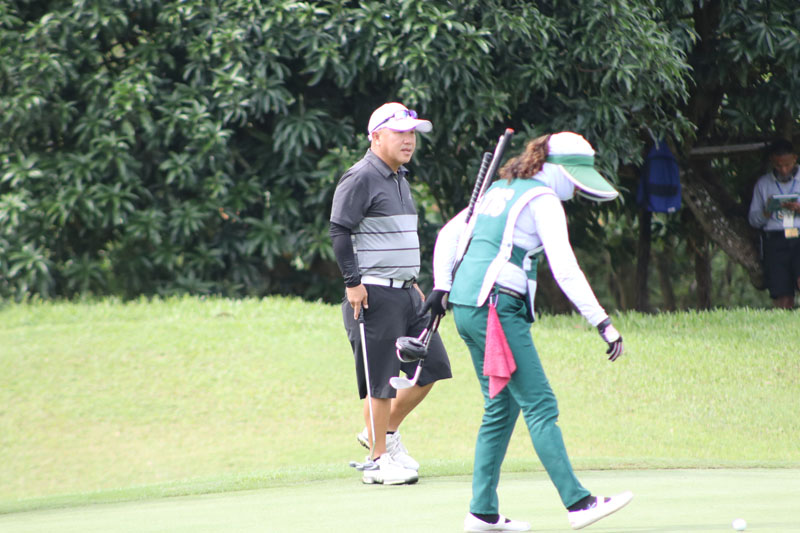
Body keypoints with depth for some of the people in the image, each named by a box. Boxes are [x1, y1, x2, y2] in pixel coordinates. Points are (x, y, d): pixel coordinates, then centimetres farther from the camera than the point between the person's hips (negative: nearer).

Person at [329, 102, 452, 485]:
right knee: (380, 378, -5)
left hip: (405, 294, 9)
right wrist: (353, 282, -18)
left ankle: (384, 432, 22)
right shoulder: (361, 178, -10)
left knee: (432, 367, 8)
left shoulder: (399, 178, 18)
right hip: (374, 295, -9)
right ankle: (379, 460, 2)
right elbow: (339, 231, -15)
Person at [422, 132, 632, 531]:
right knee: (540, 405, -10)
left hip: (464, 305, 9)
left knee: (502, 407, 13)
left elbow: (448, 233, 24)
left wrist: (442, 286, 20)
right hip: (497, 307, -9)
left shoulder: (499, 191, 20)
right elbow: (565, 269, -15)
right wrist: (602, 322, -16)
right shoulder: (543, 200, -6)